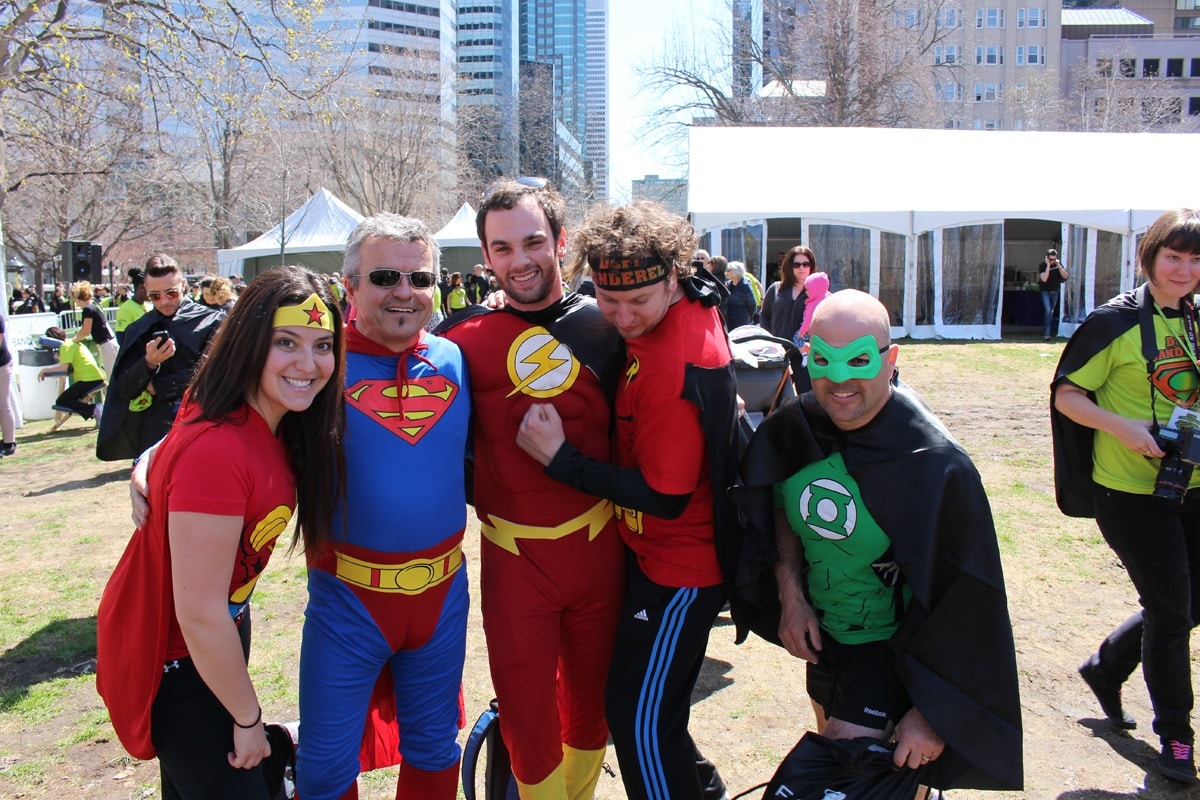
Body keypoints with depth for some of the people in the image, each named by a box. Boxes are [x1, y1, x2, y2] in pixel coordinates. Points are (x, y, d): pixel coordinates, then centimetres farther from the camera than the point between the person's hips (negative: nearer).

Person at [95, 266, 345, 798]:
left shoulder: (270, 425, -8)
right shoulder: (217, 451, -33)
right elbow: (199, 616, -27)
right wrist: (248, 718, -16)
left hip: (220, 630, 8)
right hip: (169, 658, -8)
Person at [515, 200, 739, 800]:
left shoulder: (672, 371, -31)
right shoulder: (693, 299, -4)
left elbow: (665, 497, -27)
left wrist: (559, 457, -25)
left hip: (677, 570, -10)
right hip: (659, 552, 10)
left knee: (640, 717, 3)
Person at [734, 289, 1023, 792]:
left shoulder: (933, 466, -26)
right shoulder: (794, 427, -11)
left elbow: (960, 605, -21)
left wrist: (930, 711, -19)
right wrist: (790, 594, -5)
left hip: (891, 651, -6)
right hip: (820, 637, 6)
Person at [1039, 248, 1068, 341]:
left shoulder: (1059, 264, -3)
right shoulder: (1043, 265, -15)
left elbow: (1065, 276, -12)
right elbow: (1044, 279, -28)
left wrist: (1058, 265, -22)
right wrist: (1048, 265, -30)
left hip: (1055, 292, 5)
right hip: (1045, 292, -5)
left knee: (1051, 312, 14)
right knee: (1048, 311, -18)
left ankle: (1046, 331, 29)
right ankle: (1046, 333, -21)